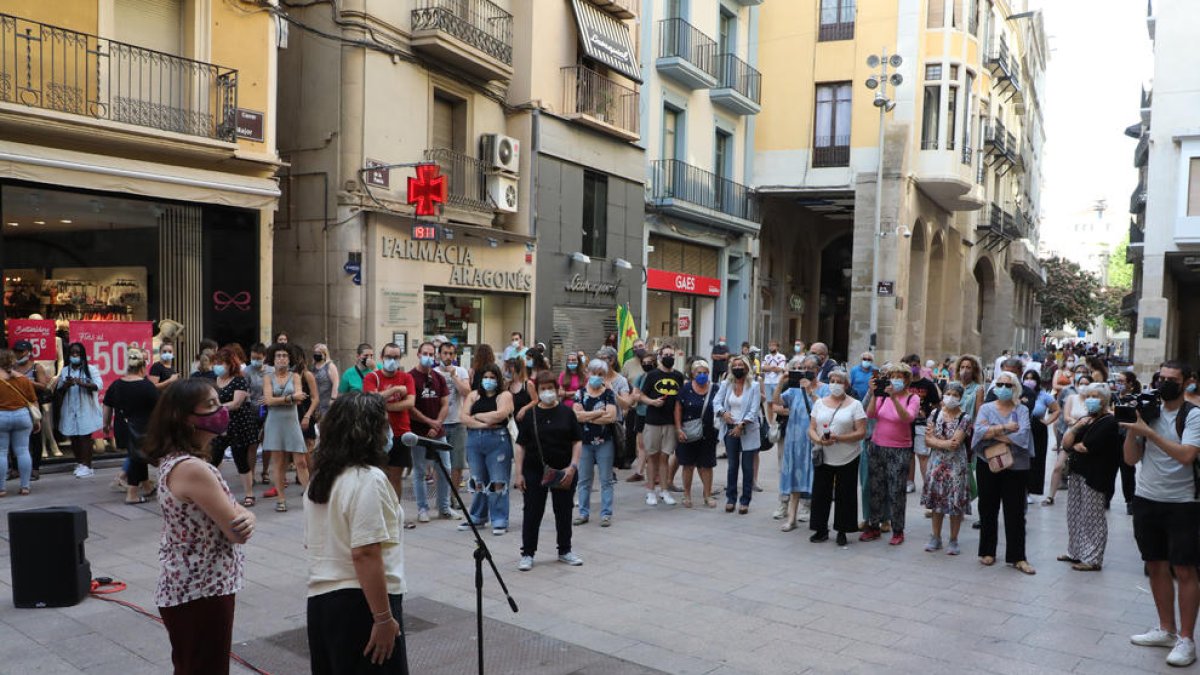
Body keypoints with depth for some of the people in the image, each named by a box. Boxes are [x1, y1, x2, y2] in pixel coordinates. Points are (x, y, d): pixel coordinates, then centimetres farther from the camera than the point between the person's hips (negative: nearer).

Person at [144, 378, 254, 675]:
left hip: (185, 588, 10)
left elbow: (235, 515, 8)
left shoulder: (175, 460, 6)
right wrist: (242, 518, -2)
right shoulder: (192, 468, -25)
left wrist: (244, 515, -14)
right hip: (201, 592, -10)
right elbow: (237, 532, -22)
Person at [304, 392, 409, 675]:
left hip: (320, 599, 8)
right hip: (361, 603, -8)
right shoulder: (368, 478, -16)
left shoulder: (319, 478, 9)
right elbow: (365, 554, -22)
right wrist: (384, 618, -20)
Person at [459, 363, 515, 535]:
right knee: (478, 481, 11)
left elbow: (499, 415, -14)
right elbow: (463, 416, 2)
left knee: (498, 482, -5)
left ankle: (499, 521, 0)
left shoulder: (504, 395, 3)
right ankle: (477, 517, 23)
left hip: (498, 441, -4)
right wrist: (482, 424, -11)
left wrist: (477, 416, -3)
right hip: (474, 441, 4)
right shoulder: (473, 395, 14)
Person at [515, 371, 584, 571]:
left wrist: (573, 466, -10)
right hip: (534, 471, -1)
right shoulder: (530, 415, 0)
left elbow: (577, 442, 1)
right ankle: (527, 554, 15)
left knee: (564, 511, 11)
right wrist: (519, 473, -6)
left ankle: (565, 550, 26)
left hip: (563, 472, 1)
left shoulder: (567, 413, 0)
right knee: (533, 513, 4)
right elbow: (520, 445, 1)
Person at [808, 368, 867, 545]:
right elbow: (811, 429, 7)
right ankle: (821, 529, 17)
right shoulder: (820, 402, 9)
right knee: (820, 493, 5)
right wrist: (818, 440, -14)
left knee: (844, 495, 4)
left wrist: (838, 438, -19)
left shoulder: (855, 405, -1)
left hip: (847, 458, -3)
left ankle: (842, 531, 16)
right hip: (822, 457, 3)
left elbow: (861, 433, -8)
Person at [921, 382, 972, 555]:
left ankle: (953, 540, 14)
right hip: (937, 463, 3)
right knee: (936, 500, 9)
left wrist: (934, 439, -11)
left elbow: (956, 443, -17)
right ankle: (936, 537, 21)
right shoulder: (935, 414, 3)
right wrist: (946, 444, -14)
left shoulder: (964, 418, -8)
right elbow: (928, 441, -2)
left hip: (956, 465, -3)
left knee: (956, 502, 2)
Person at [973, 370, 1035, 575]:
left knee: (1015, 512, 2)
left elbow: (1022, 435, -13)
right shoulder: (986, 408, 5)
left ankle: (1017, 557, 9)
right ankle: (987, 551, 20)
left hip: (1015, 467, -1)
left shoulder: (1022, 410, 4)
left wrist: (993, 434, -13)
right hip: (988, 465, 1)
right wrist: (1005, 428, -16)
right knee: (988, 509, 8)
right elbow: (979, 431, -12)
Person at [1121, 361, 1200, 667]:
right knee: (1156, 566, 12)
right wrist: (1131, 430, -11)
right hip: (1146, 499, 5)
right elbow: (1131, 459, 3)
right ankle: (1166, 630, 24)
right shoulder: (1147, 412, 5)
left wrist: (1148, 431, -23)